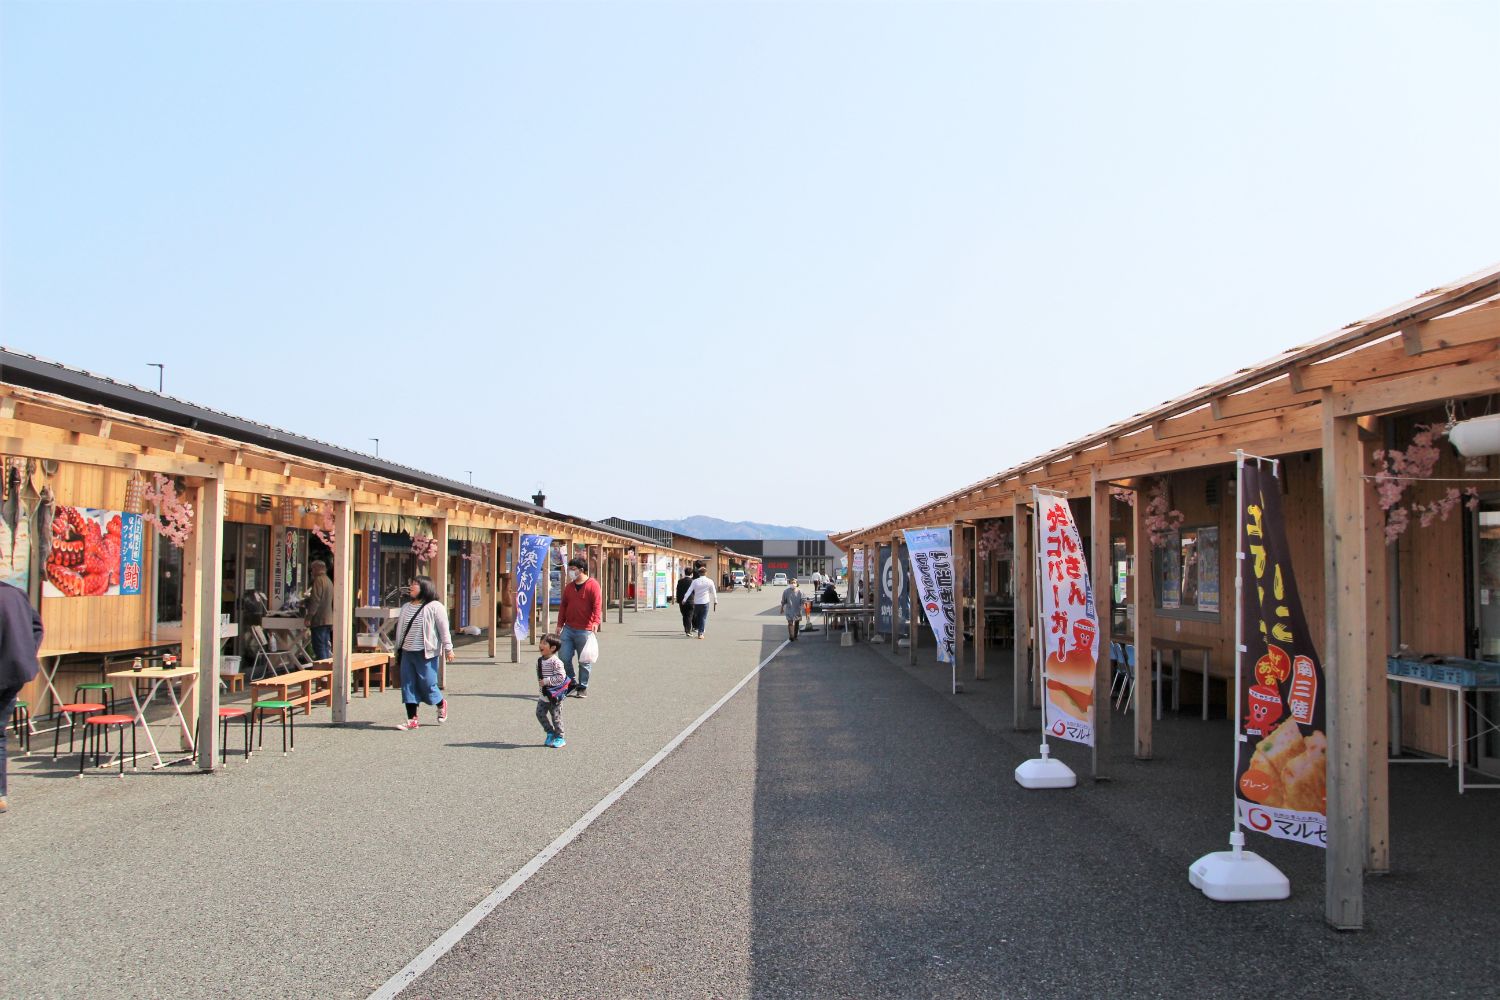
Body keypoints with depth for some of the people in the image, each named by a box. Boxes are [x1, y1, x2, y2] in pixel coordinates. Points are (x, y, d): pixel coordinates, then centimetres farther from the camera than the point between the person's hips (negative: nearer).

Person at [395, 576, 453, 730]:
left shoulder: (435, 607, -6)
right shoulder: (406, 607, 14)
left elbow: (444, 629, -7)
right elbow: (400, 629, 20)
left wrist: (448, 648, -8)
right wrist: (398, 648, 19)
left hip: (425, 653, -6)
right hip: (407, 653, 6)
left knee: (427, 683, -2)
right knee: (408, 685, 2)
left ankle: (441, 704, 28)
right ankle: (412, 719, 7)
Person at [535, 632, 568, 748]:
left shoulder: (555, 662, -19)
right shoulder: (539, 660, 6)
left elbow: (561, 677, -23)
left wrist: (546, 681, -23)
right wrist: (540, 682, 5)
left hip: (555, 695, -8)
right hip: (544, 694, 8)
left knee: (556, 716, 1)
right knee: (540, 713, 6)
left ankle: (560, 738, 15)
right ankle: (550, 733, 24)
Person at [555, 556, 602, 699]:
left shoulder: (593, 585, -7)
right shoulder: (569, 586, 12)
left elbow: (597, 605, -14)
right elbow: (563, 605, 17)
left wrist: (596, 621, -27)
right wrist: (560, 624, 14)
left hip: (585, 630, -6)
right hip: (568, 628, 6)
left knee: (584, 661, 3)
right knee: (564, 658, 3)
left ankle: (583, 688, 13)